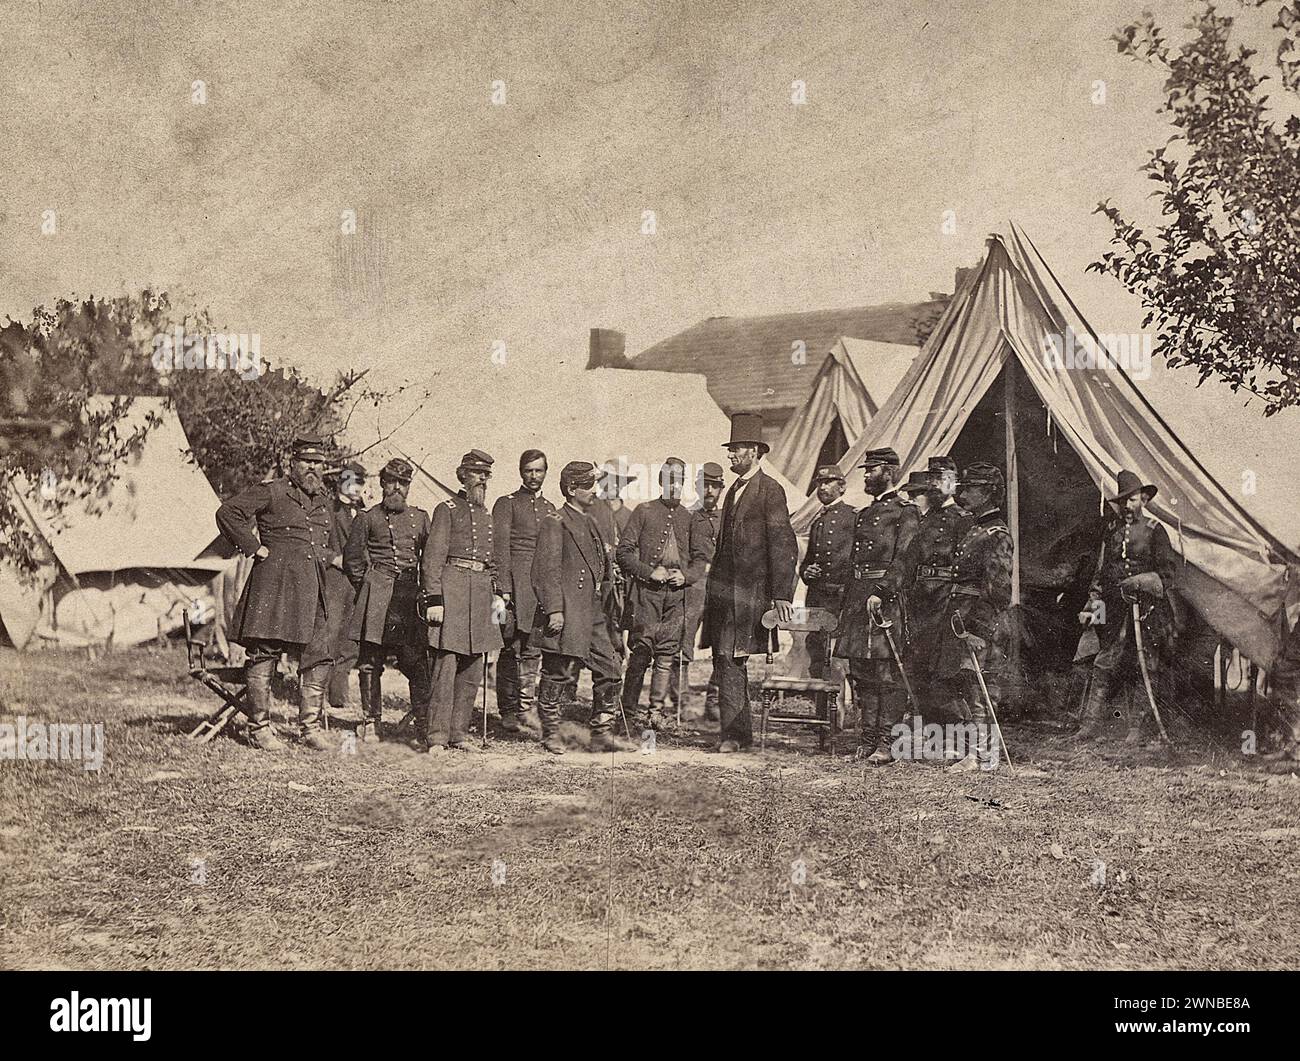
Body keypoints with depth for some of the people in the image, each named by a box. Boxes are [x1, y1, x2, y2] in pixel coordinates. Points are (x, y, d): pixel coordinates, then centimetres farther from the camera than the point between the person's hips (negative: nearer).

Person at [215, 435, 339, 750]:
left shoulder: (326, 502, 19)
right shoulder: (271, 492, -3)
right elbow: (228, 513, -7)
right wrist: (254, 548, -9)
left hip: (313, 586, 7)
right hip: (274, 581, -6)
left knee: (319, 656, 4)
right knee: (264, 653, -4)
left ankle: (310, 727, 13)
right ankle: (259, 727, 2)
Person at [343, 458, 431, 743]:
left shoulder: (420, 518, 14)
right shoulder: (367, 518, 7)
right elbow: (352, 559, 12)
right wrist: (367, 586, 8)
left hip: (410, 595, 1)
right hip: (377, 599, -1)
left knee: (418, 662, -5)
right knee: (371, 662, 0)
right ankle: (371, 722, 6)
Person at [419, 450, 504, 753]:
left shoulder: (486, 516, 20)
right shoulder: (447, 510, 0)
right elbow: (432, 557, -7)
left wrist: (496, 593, 14)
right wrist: (433, 599, -15)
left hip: (481, 592, 7)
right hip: (452, 589, -7)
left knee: (471, 670, 7)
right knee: (446, 665, -11)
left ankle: (459, 734, 14)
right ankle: (435, 737, -10)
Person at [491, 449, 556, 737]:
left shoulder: (550, 509, 20)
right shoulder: (506, 504, 3)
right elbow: (500, 548, -5)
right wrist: (504, 589, -14)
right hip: (516, 583, -5)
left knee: (532, 650, 3)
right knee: (511, 649, -3)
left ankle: (526, 708, 5)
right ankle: (508, 712, 1)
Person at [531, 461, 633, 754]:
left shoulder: (591, 523, 20)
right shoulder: (554, 523, -6)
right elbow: (547, 570, -13)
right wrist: (554, 610, -19)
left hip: (595, 615, 8)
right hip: (567, 616, -8)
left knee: (611, 670, 3)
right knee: (560, 673, -2)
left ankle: (602, 733, 10)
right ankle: (551, 733, 10)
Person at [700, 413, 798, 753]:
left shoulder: (770, 490, -7)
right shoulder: (734, 490, 19)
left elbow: (782, 544, -12)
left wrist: (781, 595, -17)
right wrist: (713, 583, 15)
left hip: (749, 589, -9)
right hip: (723, 589, 9)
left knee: (730, 658, -11)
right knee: (724, 659, 9)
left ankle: (732, 732, -6)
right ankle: (741, 730, 18)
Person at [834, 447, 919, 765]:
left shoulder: (905, 512, -2)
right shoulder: (862, 515, 22)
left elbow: (903, 560, -13)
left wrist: (880, 593, -22)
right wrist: (847, 605, 18)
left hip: (887, 598, -8)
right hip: (857, 599, 8)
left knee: (887, 675, -7)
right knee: (860, 674, 7)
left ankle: (887, 744, -6)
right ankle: (868, 741, 12)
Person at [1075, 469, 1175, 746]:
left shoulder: (1154, 530, 3)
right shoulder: (1112, 531, 15)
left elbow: (1167, 573, 0)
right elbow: (1101, 572, 20)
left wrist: (1141, 582, -14)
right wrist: (1094, 602, 10)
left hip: (1146, 609, -3)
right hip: (1115, 610, 3)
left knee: (1142, 669, 0)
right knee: (1104, 665, -3)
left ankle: (1136, 728, 5)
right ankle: (1092, 722, -2)